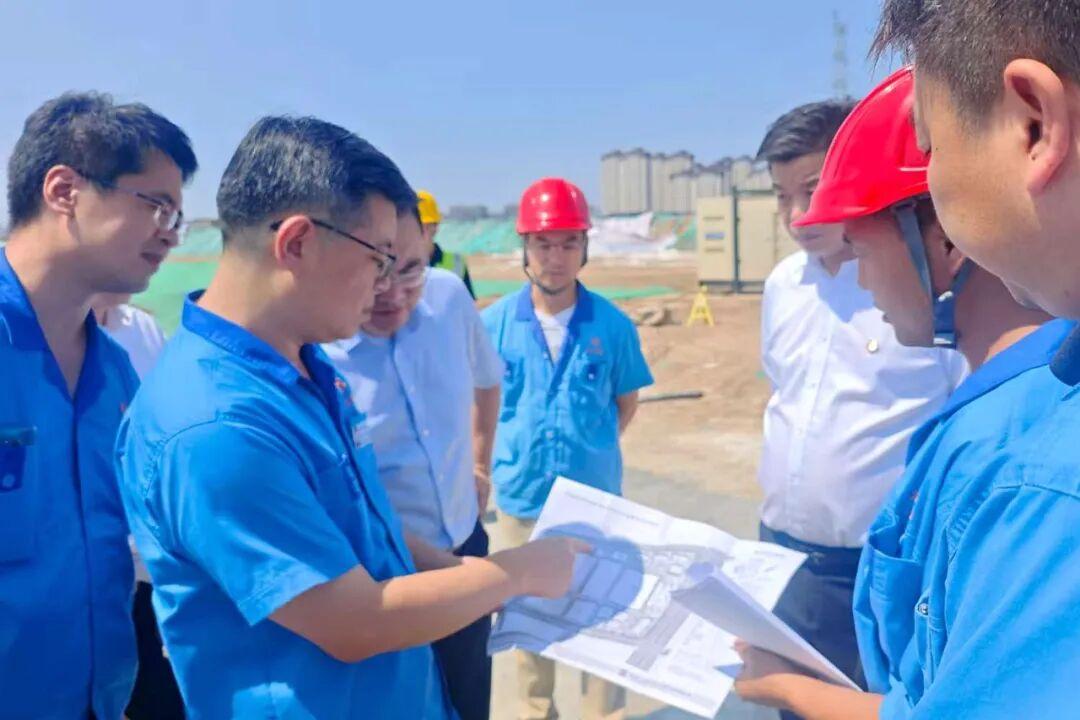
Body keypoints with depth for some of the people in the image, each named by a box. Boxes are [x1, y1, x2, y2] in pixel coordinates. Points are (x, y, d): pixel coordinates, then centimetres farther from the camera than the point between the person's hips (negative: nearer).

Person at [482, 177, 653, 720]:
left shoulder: (612, 324, -9)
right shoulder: (495, 322, -8)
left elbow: (626, 401, 6)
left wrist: (590, 447, 5)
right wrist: (507, 457, 5)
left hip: (596, 498, -1)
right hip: (522, 496, 1)